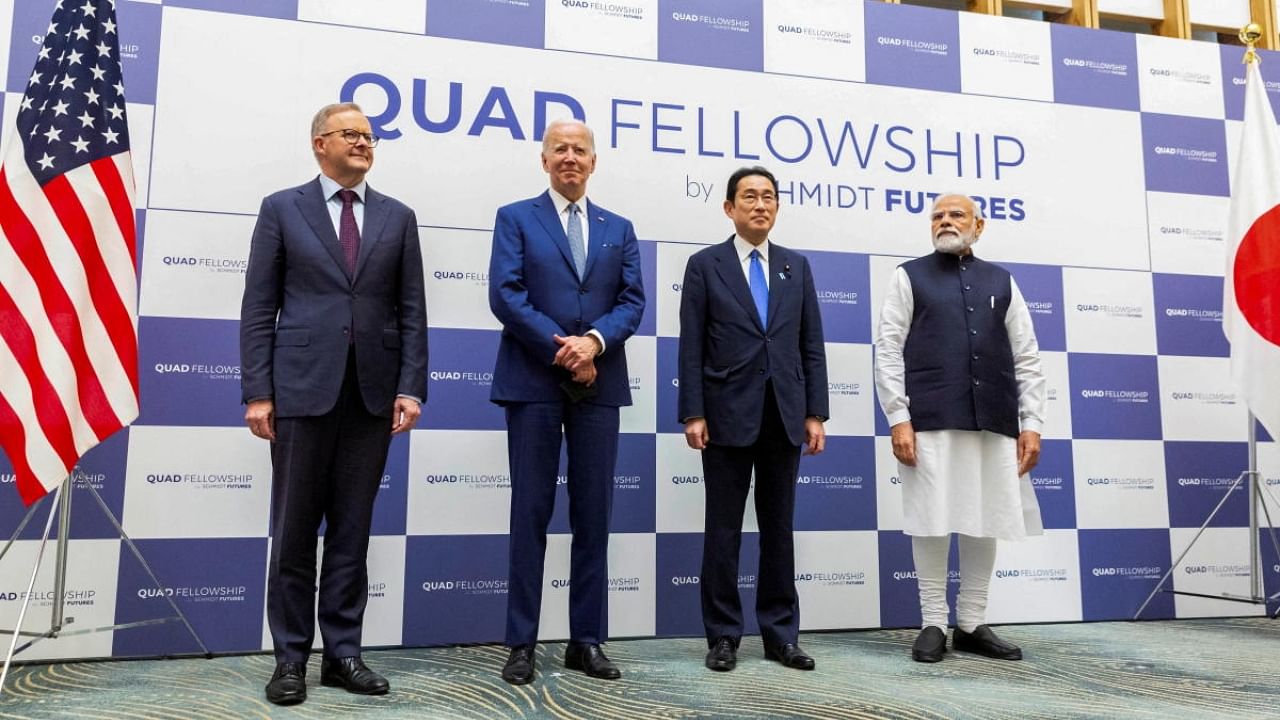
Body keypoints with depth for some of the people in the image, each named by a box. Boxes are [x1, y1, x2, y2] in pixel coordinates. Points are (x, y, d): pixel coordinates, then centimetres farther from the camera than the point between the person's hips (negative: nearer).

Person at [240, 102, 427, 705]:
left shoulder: (397, 218, 11)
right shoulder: (282, 209, 6)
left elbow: (411, 311, 7)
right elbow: (258, 308, 1)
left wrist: (410, 388, -3)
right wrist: (257, 392, -6)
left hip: (373, 392, 2)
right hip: (303, 387, -2)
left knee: (352, 530, 8)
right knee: (294, 531, 5)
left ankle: (342, 653, 18)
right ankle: (290, 659, 17)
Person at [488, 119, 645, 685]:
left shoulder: (619, 229, 16)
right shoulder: (515, 218, 7)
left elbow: (632, 301, 5)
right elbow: (505, 295, -6)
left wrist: (594, 341, -14)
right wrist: (561, 348, -14)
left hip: (599, 384, 3)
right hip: (533, 382, -3)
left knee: (594, 516, 6)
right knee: (531, 513, 1)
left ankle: (587, 640, 16)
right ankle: (521, 643, 11)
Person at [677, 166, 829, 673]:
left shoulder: (797, 266, 12)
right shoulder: (705, 264, 3)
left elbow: (812, 346, 9)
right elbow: (691, 347, -2)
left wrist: (816, 413, 2)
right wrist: (693, 414, -10)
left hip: (784, 416, 3)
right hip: (728, 415, -3)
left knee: (779, 528, 9)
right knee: (723, 530, 4)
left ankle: (781, 635, 19)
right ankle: (723, 636, 15)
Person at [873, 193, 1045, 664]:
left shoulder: (1002, 282, 16)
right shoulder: (910, 277, 8)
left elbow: (1027, 358, 12)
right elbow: (888, 351, 0)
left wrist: (1031, 423, 3)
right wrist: (898, 418, -10)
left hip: (993, 423, 3)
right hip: (930, 421, -3)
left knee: (986, 521, 6)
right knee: (933, 521, -2)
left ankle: (973, 625, 18)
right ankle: (933, 625, 10)